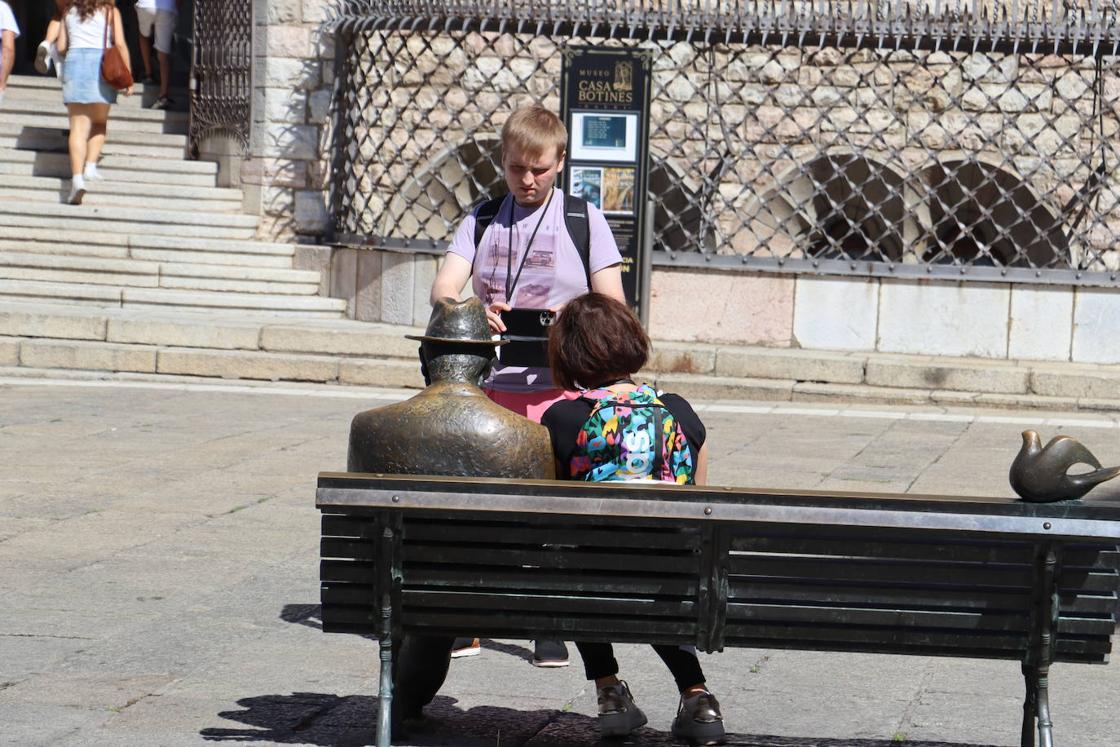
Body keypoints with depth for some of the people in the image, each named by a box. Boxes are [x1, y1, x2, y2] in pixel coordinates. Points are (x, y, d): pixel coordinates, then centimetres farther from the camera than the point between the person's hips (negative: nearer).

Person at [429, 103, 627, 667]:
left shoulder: (583, 219, 3)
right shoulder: (482, 220, 9)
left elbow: (613, 305, -1)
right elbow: (443, 287, -3)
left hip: (563, 384, -2)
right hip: (488, 383, 2)